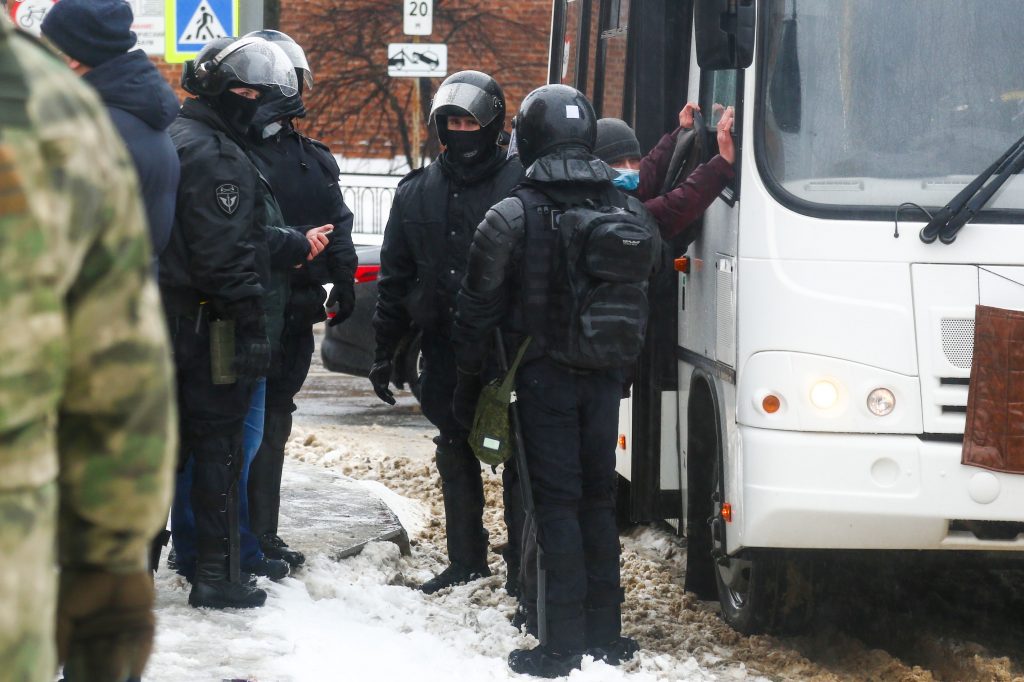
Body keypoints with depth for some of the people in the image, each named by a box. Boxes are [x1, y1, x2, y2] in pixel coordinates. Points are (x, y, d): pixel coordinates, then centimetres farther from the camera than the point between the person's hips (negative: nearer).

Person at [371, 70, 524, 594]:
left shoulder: (519, 185, -5)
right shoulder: (417, 192, 11)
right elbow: (395, 277, 15)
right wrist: (385, 351, 12)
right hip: (445, 350, 5)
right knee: (455, 457, 13)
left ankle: (523, 567, 5)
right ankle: (466, 562, 24)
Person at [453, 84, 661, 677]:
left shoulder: (511, 218, -11)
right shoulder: (632, 213, 2)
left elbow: (478, 311, -7)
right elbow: (645, 287, 8)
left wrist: (469, 382, 3)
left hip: (545, 379, -4)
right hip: (606, 378, 4)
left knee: (556, 504, -2)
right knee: (599, 500, 13)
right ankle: (604, 633, 16)